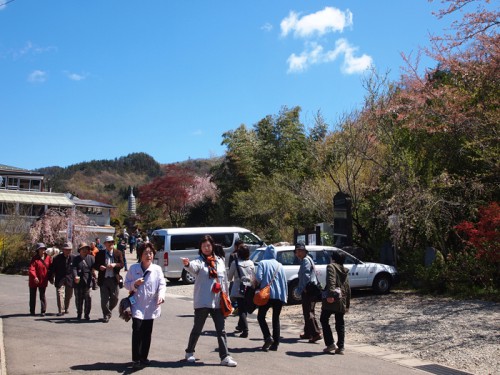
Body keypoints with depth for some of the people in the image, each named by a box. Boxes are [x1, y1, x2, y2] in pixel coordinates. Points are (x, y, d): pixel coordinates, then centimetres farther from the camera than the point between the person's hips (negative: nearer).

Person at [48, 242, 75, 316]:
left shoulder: (74, 258, -5)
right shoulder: (57, 258, -5)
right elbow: (51, 269, 2)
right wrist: (51, 278, 1)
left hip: (70, 280, 2)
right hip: (60, 279, -2)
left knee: (69, 295, 13)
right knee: (60, 294, -13)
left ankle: (66, 309, 33)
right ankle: (61, 311, -9)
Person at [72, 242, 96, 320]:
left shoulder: (91, 258, 10)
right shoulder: (76, 259, 8)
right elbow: (74, 268, -6)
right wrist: (75, 276, -24)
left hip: (88, 282, 0)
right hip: (78, 282, 0)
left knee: (88, 298, -5)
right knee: (78, 299, 7)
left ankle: (87, 314, 7)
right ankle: (79, 314, 21)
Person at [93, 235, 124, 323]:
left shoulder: (118, 253, 7)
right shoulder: (100, 254, 7)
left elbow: (122, 264, 0)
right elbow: (95, 265, 8)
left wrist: (115, 265, -19)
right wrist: (99, 267, -13)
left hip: (114, 279, 0)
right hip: (103, 279, 0)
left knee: (115, 298, 4)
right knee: (104, 298, -1)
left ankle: (109, 310, 29)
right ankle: (106, 315, 9)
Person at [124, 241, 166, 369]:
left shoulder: (157, 269, -1)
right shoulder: (133, 268, 0)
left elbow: (162, 284, -6)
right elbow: (126, 284, 6)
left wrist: (161, 295, -25)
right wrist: (134, 284, -15)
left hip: (150, 306, 1)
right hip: (137, 305, -1)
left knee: (147, 332, 8)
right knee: (137, 331, -11)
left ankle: (144, 357, 23)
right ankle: (136, 359, -3)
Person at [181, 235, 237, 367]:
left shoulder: (220, 261, 10)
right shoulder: (199, 261, -5)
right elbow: (193, 267, -30)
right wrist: (187, 264, -54)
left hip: (218, 302, 4)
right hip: (202, 302, -4)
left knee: (221, 330, 1)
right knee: (197, 328, 10)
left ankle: (225, 357, 3)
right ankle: (189, 352, 29)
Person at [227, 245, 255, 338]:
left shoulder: (235, 263, -8)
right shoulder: (251, 263, 1)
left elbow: (229, 277, 0)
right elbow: (254, 278, 6)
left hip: (238, 290, -3)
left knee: (241, 310, -2)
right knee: (244, 309, 19)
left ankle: (245, 329, -15)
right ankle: (240, 325, 35)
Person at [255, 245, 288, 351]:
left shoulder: (262, 263, -1)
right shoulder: (279, 265, 12)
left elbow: (258, 277, -13)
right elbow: (285, 281, 11)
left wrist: (257, 283, 9)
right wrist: (285, 294, 19)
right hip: (280, 295, 4)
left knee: (261, 316, 7)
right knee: (276, 319, 11)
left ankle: (268, 337, -12)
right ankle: (275, 344, 8)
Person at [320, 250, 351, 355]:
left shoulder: (331, 267, -1)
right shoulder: (345, 271, 20)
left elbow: (331, 281, -20)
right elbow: (348, 289, 20)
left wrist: (330, 294, -31)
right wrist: (347, 304, 23)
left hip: (331, 299, -6)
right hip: (342, 301, 6)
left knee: (324, 320, 6)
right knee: (340, 324, 10)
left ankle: (330, 343, -2)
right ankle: (340, 347, 7)